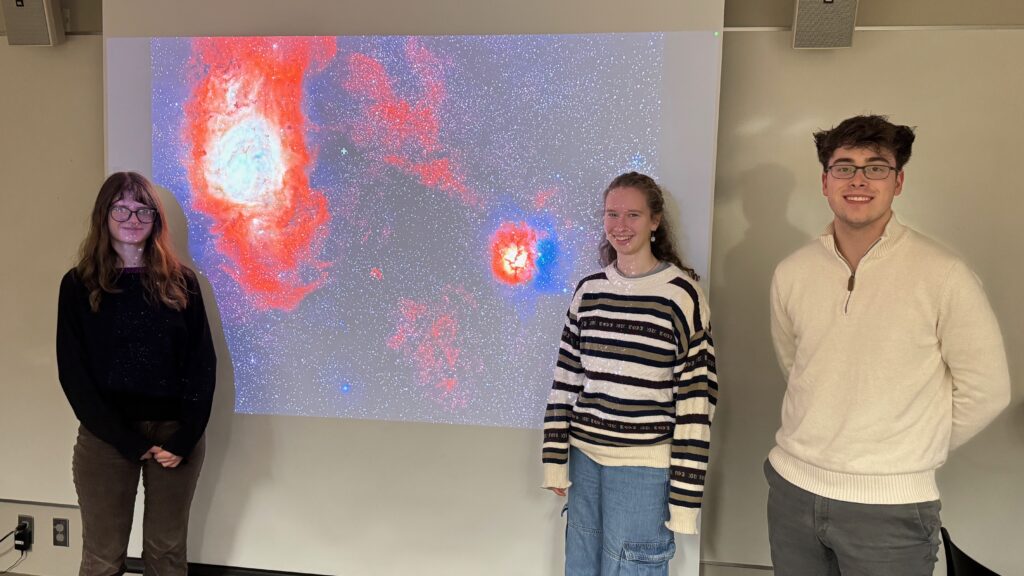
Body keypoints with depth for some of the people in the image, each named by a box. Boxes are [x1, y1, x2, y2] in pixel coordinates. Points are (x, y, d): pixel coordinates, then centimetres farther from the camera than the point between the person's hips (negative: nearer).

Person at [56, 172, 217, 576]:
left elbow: (202, 364, 0)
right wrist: (129, 440, -12)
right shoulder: (79, 285, 1)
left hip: (176, 434, 1)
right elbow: (73, 372, -4)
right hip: (106, 437, -1)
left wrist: (185, 439, -11)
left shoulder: (180, 282, 4)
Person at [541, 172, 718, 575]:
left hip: (644, 467, -5)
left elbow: (697, 398, -10)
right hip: (585, 456, 5)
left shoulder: (681, 293, -9)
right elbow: (567, 379, 8)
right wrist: (555, 460, 6)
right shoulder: (588, 290, 5)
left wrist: (684, 494, -10)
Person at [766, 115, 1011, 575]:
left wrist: (914, 450, 1)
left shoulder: (942, 276, -11)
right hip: (792, 487, 4)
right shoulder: (791, 273, 0)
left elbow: (986, 389, -4)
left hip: (890, 507, -3)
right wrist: (830, 439, 13)